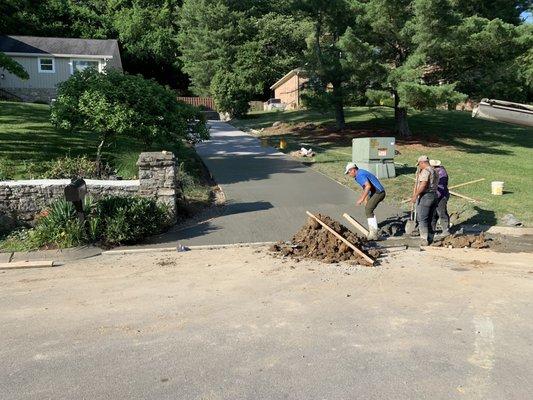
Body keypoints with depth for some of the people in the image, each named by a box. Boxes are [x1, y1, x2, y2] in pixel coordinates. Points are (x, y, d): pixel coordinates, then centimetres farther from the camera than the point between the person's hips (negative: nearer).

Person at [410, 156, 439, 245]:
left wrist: (415, 195, -20)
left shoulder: (425, 171, -13)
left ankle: (424, 240, -6)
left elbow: (423, 185, -23)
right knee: (429, 220, 15)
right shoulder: (435, 171, 18)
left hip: (425, 196, -10)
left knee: (422, 219, -5)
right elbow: (435, 185, 18)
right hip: (434, 195, 10)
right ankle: (430, 239, 19)